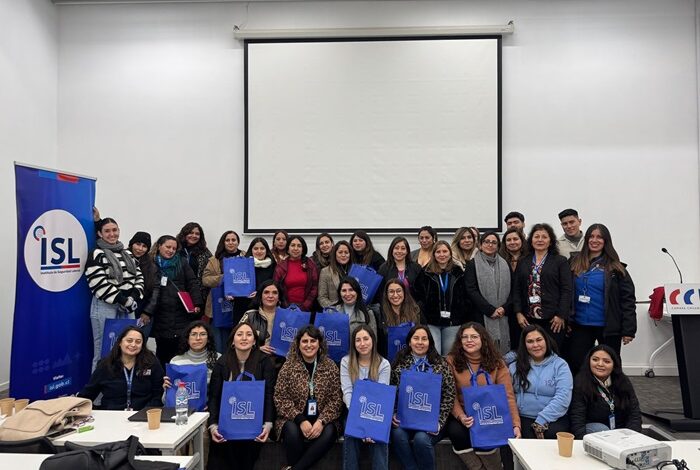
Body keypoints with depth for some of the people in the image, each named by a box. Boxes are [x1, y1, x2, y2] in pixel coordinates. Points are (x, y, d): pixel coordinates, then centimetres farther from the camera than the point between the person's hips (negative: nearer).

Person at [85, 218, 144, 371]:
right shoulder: (97, 255, -3)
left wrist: (133, 298, -4)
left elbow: (139, 277, 14)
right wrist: (124, 301, -14)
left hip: (128, 308, 6)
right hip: (105, 307, -6)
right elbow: (100, 285, -13)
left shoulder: (127, 254, 16)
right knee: (104, 351, -3)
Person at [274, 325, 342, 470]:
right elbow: (280, 398, -7)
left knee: (329, 433, -29)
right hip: (294, 420, -1)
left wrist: (322, 421, -18)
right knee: (292, 431, -32)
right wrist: (301, 420, -19)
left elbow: (336, 399, -2)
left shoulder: (330, 366, 0)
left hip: (321, 420, 1)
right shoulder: (288, 367, -2)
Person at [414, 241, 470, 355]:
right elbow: (419, 296, -2)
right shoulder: (426, 273, 2)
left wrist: (462, 318, 2)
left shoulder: (458, 273, 9)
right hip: (431, 321, -2)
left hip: (452, 321, 2)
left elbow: (464, 298, 9)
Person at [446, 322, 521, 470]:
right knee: (456, 432, -29)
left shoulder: (496, 362, -1)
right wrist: (461, 416, -25)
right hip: (462, 414, 0)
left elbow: (507, 396, -6)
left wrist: (516, 424, -18)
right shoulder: (451, 361, -5)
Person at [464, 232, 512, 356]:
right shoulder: (473, 264, 3)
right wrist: (490, 310, -11)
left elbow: (511, 289, 11)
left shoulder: (504, 265, 15)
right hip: (481, 316, -3)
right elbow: (471, 290, -6)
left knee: (502, 348, 1)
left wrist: (504, 308, -6)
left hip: (502, 317, 4)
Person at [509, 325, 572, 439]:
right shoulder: (515, 367, 12)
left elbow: (562, 398, -8)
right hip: (522, 419, 1)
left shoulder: (560, 365, 4)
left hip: (553, 419, 0)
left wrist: (541, 422, -16)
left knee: (553, 433, -32)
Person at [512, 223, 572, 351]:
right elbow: (517, 290, 10)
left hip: (552, 319, -3)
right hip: (528, 319, 3)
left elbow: (566, 290, -3)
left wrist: (561, 315, -9)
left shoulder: (560, 261, 3)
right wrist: (518, 313, 1)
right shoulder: (523, 262, 13)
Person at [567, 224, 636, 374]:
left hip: (608, 327, -2)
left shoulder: (615, 268, -4)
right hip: (580, 325, 2)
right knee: (575, 365, 6)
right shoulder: (576, 264, 4)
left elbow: (628, 298, -5)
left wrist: (628, 329, -10)